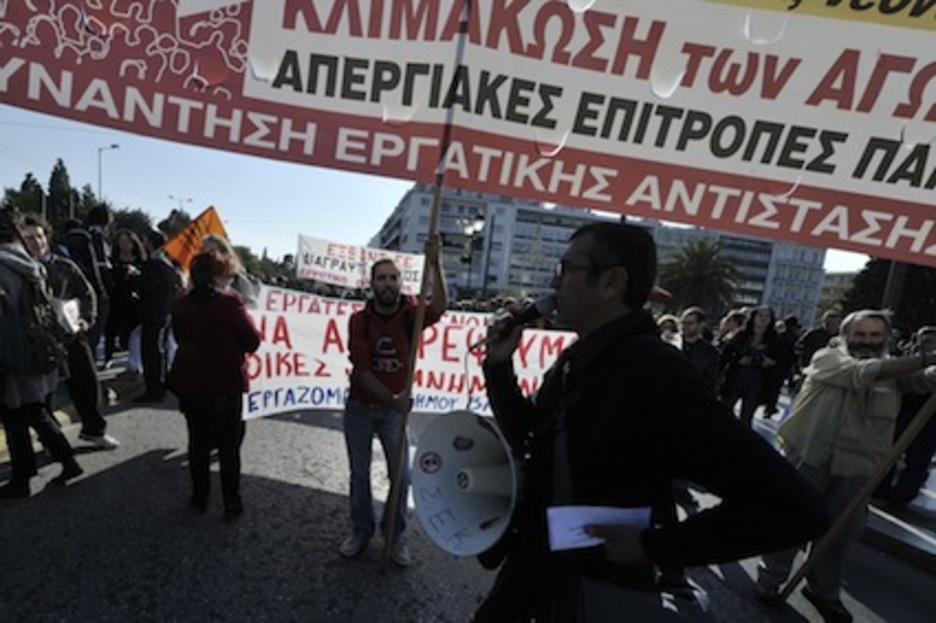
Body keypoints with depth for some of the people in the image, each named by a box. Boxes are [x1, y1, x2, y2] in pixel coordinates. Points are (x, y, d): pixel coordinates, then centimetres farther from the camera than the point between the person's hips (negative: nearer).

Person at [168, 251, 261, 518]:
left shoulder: (181, 305, -3)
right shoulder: (230, 303, -18)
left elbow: (180, 338, 10)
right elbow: (253, 341, -11)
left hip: (190, 385, 4)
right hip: (226, 386, -4)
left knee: (198, 443, 19)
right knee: (229, 447, 9)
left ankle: (200, 498, 31)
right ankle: (231, 503, 17)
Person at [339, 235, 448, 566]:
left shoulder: (410, 313, -11)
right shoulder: (359, 320, -10)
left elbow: (439, 309, -34)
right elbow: (362, 369, -15)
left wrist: (434, 264, -47)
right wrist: (391, 399, -24)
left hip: (394, 409, 0)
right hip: (359, 408, 1)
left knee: (401, 477, 4)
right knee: (359, 474, 14)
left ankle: (395, 536, 25)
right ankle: (361, 531, 34)